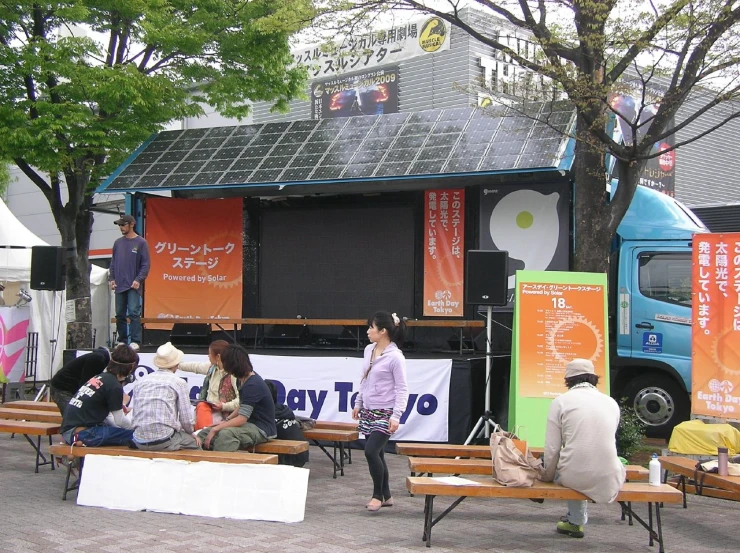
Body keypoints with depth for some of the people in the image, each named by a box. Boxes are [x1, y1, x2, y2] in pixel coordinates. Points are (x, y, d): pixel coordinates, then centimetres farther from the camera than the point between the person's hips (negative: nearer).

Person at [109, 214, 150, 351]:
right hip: (119, 285, 5)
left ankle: (135, 341, -9)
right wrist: (111, 278, 5)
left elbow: (145, 264, -3)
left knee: (134, 313, -11)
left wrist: (138, 280, -13)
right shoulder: (118, 243, 13)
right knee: (120, 314, 7)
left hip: (133, 285, -5)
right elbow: (113, 262, 17)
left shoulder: (141, 243, -1)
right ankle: (122, 340, 15)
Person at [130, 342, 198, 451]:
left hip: (140, 442, 5)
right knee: (195, 442, 19)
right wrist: (190, 432, 18)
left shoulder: (140, 383, 12)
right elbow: (186, 418, -3)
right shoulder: (179, 383, -1)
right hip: (164, 442, -5)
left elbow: (135, 415, 13)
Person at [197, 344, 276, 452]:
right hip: (248, 424, 10)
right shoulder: (242, 379, 7)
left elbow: (242, 418, -25)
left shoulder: (253, 384, -22)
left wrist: (215, 429, -21)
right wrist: (226, 421, 4)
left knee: (226, 434, -37)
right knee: (203, 434, -2)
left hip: (262, 429, -10)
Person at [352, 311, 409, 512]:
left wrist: (396, 416, -21)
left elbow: (402, 389, -14)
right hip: (368, 411, 7)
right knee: (376, 454, 10)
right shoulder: (369, 350, 7)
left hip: (384, 413, -7)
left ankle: (378, 494, 1)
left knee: (371, 451, -16)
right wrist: (358, 403, 21)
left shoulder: (395, 357, -15)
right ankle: (386, 496, 22)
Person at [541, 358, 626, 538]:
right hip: (607, 480, 2)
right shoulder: (611, 403, 8)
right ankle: (575, 521, 43)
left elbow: (552, 448, -2)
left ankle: (576, 521, 41)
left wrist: (548, 475, 15)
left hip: (573, 476, -2)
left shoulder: (561, 401, -1)